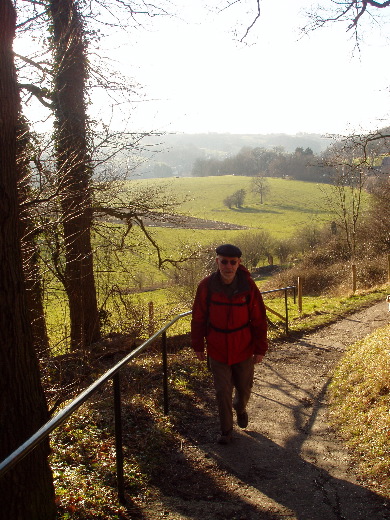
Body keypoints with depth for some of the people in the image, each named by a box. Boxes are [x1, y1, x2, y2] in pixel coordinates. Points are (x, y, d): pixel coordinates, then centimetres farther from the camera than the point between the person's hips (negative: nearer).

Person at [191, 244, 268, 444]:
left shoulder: (248, 286, -15)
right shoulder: (206, 286, -14)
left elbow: (259, 319, -7)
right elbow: (198, 318, -3)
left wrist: (260, 349, -4)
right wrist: (198, 346, 1)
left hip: (243, 349, 1)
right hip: (217, 350, 0)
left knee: (244, 387, 19)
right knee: (222, 392, 8)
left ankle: (240, 408, 53)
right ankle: (226, 429, 30)